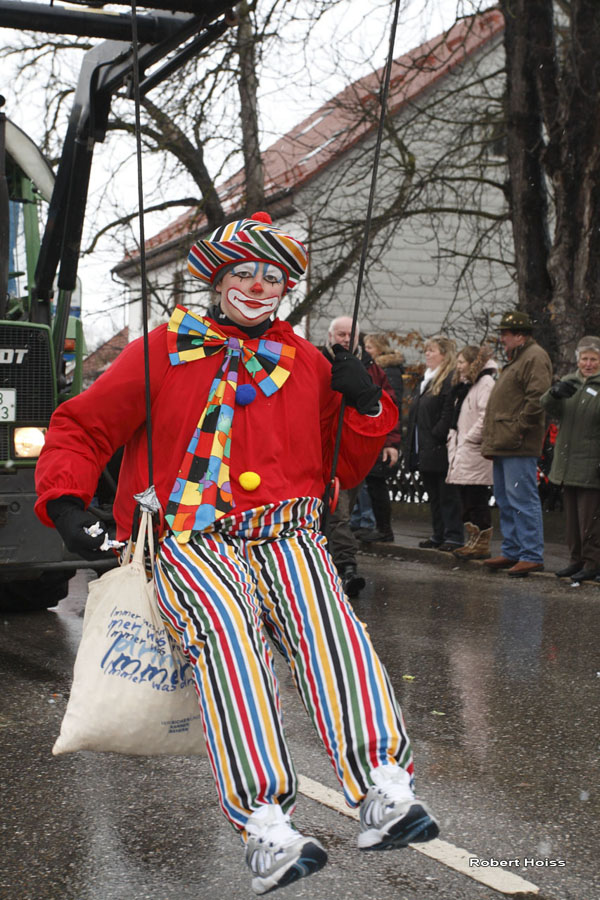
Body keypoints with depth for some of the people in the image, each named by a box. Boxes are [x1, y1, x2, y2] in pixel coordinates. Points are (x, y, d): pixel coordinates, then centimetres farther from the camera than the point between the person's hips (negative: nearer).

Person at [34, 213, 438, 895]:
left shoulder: (307, 364, 19)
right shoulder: (162, 351, 11)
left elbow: (346, 469, 24)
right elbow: (81, 427, 13)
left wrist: (366, 407, 6)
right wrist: (65, 499, -4)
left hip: (284, 533, 3)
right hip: (189, 538, -2)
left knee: (325, 619, -31)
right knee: (227, 624, -34)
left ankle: (384, 792, -40)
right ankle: (265, 830, -42)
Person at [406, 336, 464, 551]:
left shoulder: (450, 379, -11)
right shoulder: (426, 379, 20)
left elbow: (449, 414, -19)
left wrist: (435, 436, -19)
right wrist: (412, 441, 14)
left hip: (439, 449, -9)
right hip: (424, 449, 9)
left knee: (447, 494, -5)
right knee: (433, 494, 13)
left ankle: (454, 537, 0)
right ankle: (438, 535, 19)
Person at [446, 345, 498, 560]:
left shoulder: (486, 383, -11)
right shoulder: (466, 385, 20)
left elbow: (486, 417, -20)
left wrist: (469, 438, -15)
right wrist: (454, 437, 14)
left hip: (476, 453, -10)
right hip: (463, 452, 10)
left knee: (477, 500, -6)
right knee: (467, 500, 12)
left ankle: (481, 544, -1)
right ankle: (473, 540, 19)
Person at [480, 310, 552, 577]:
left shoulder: (535, 357, -10)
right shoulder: (516, 359, 22)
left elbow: (537, 398, -20)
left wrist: (518, 430, -20)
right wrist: (491, 439, 19)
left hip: (518, 447, -11)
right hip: (504, 445, 11)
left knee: (522, 500, -10)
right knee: (506, 501, 14)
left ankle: (532, 555, -6)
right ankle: (511, 552, 21)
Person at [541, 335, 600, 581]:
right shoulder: (569, 382, 13)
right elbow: (547, 405, 1)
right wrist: (555, 392, -24)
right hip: (567, 465, 6)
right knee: (572, 516, 12)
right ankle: (576, 559, 22)